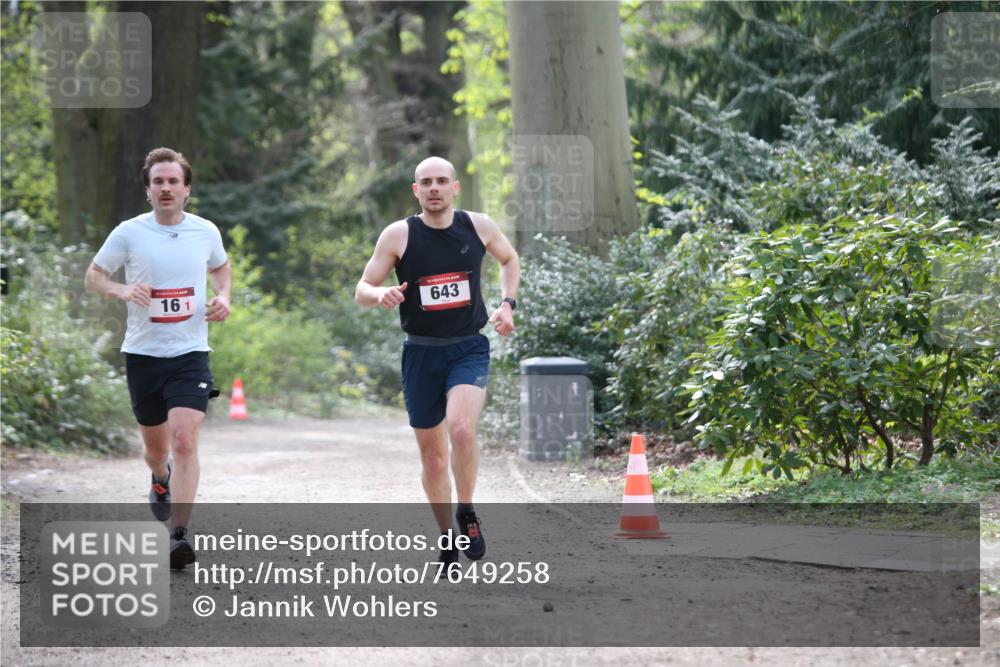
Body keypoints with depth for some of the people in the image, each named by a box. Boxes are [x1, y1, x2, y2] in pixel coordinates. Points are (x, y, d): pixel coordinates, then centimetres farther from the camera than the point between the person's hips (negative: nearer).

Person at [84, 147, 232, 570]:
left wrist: (223, 297, 2)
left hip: (190, 353, -1)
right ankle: (161, 479, 52)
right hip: (142, 354, 1)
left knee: (184, 440, -18)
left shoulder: (206, 232, 2)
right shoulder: (128, 233, -4)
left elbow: (220, 267, 23)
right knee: (156, 446, 14)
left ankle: (179, 535, -18)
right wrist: (122, 291, -16)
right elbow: (93, 276, 5)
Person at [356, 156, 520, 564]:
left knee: (461, 428, -27)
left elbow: (509, 259, 20)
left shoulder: (478, 226, -1)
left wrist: (508, 303, 4)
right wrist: (380, 295, -25)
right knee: (432, 451, 8)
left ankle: (467, 514, -4)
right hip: (421, 352, 1)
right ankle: (448, 540, 25)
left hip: (468, 349, -1)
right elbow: (362, 291, -2)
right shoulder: (398, 235, -5)